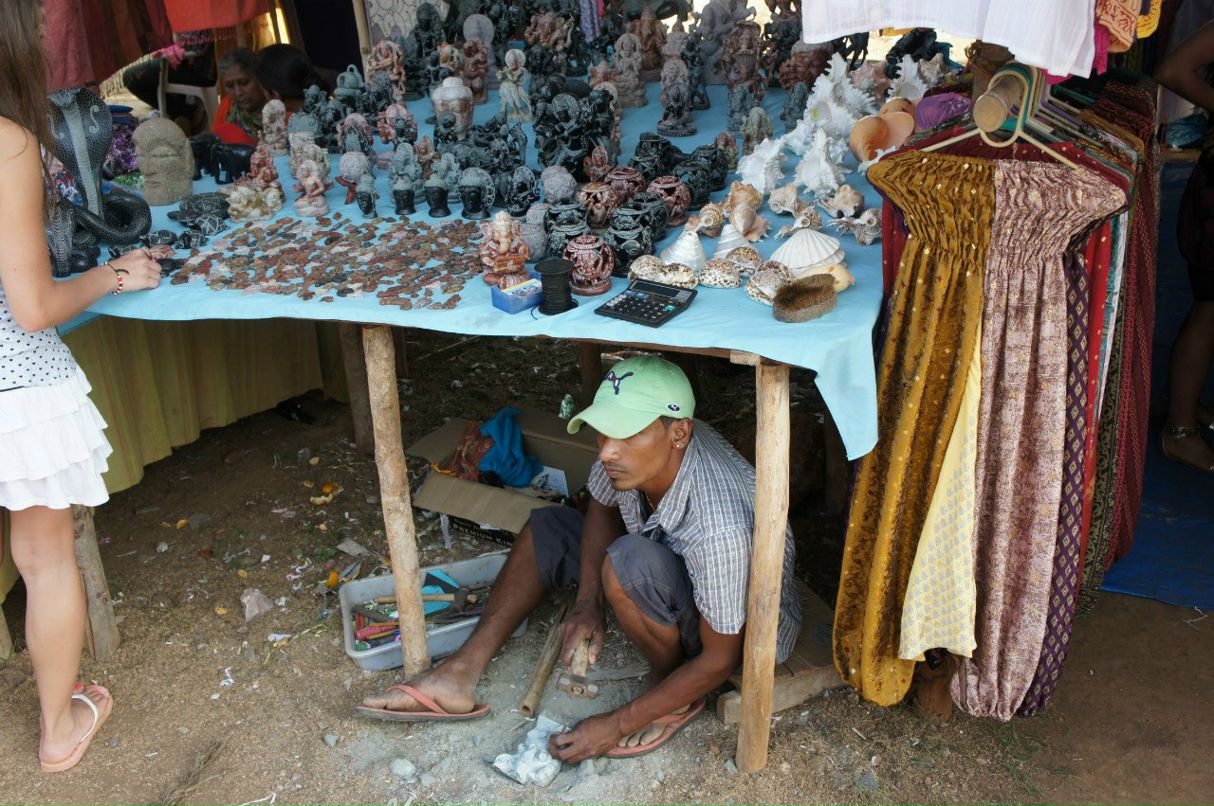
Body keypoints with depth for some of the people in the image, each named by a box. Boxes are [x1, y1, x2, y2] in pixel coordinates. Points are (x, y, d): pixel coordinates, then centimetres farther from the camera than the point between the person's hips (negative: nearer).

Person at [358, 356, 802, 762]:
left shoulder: (721, 527, -39)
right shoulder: (633, 442, -20)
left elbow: (719, 661, -27)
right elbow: (602, 508, 3)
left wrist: (617, 725, -22)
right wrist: (588, 602, -9)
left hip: (746, 629, -7)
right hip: (674, 581, 7)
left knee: (629, 561, -35)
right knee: (548, 526, 8)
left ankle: (672, 698, -8)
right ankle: (460, 676, 5)